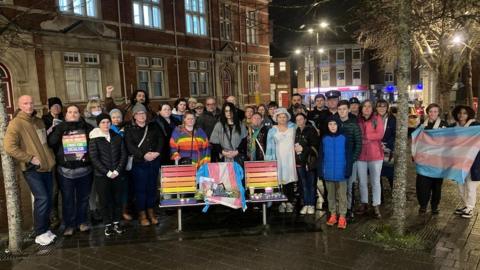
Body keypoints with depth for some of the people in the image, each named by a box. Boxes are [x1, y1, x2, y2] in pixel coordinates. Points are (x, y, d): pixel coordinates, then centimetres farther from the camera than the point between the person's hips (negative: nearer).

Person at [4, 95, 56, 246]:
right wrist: (30, 158, -17)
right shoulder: (15, 123, -10)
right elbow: (9, 147, -17)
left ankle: (46, 229, 25)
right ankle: (40, 234, 2)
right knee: (42, 198, -12)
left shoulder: (39, 121, 13)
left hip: (46, 166, 7)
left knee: (48, 199, 10)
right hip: (32, 168, -7)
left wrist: (50, 156, 12)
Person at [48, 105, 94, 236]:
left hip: (84, 169, 1)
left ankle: (82, 222, 26)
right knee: (68, 199, 4)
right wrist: (60, 130, -18)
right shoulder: (59, 128, 5)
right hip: (66, 170, 0)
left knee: (83, 198, 11)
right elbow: (50, 142, -9)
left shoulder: (86, 127, 5)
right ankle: (69, 225, 16)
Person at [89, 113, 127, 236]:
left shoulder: (118, 137, 7)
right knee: (105, 200, 4)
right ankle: (108, 224, 17)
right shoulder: (94, 139, -1)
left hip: (118, 174, 3)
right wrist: (107, 172, -14)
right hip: (102, 176, -2)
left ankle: (117, 222, 21)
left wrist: (117, 170, -8)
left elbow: (123, 155, 4)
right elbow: (94, 158, -7)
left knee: (118, 199, 8)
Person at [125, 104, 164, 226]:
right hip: (139, 163, -3)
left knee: (152, 187, 10)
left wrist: (157, 152, -13)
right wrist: (143, 155, -20)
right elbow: (130, 146, -11)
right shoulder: (129, 129, 1)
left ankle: (151, 211, 22)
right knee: (140, 189, 1)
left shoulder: (153, 126, 11)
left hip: (154, 162, 3)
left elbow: (161, 139, 3)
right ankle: (142, 214, 12)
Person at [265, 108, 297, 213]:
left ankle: (290, 202, 5)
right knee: (280, 180, -7)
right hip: (279, 159, -1)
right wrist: (269, 161, -1)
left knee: (290, 180, -3)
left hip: (290, 158, 1)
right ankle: (282, 202, 2)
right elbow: (270, 147, 5)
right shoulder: (272, 130, 7)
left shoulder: (292, 126, 10)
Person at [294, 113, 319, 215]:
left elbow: (315, 146, -6)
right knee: (304, 184, 8)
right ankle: (305, 204, 15)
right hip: (299, 161, 4)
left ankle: (311, 205, 10)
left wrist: (303, 148, -12)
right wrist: (295, 148, -3)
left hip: (310, 161, -4)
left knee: (311, 183, 2)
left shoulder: (311, 130, -1)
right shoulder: (296, 132, 12)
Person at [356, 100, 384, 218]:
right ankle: (364, 204, 25)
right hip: (360, 155, 2)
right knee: (362, 182, 12)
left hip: (375, 155, -2)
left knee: (375, 182, 6)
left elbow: (380, 134, -12)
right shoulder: (357, 120, 4)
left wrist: (363, 135, -12)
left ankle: (376, 206, 14)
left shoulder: (377, 118, -1)